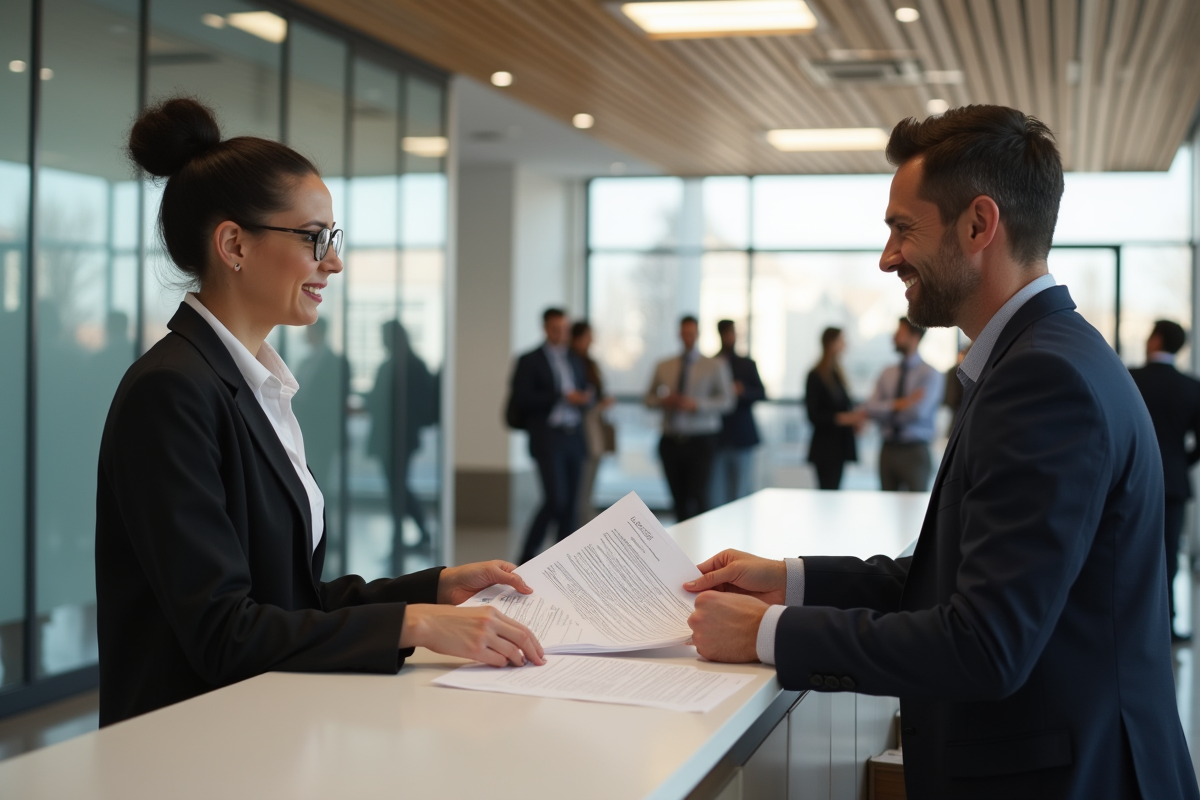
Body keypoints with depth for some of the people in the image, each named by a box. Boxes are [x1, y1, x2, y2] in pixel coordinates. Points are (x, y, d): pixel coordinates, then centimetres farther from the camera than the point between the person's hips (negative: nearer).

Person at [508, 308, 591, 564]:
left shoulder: (575, 360, 17)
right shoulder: (530, 361, 0)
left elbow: (585, 393, 20)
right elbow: (522, 399, -9)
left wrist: (583, 400, -5)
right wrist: (562, 396, -16)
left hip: (573, 437, 6)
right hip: (548, 439, -6)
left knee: (570, 503, 3)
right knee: (555, 500, -14)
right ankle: (527, 556, 0)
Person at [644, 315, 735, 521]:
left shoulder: (715, 366, 3)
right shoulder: (664, 367, 11)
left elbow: (728, 401, -3)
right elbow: (649, 398, 18)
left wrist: (696, 404, -17)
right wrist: (663, 401, -6)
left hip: (700, 442, -3)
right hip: (671, 441, 3)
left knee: (698, 498, -10)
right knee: (679, 500, 5)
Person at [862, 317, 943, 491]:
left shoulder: (929, 374, -6)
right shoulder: (888, 374, 9)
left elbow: (918, 411, -17)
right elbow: (869, 408, -1)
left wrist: (883, 410, -9)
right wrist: (897, 404, -19)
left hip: (914, 451, -4)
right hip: (888, 450, 4)